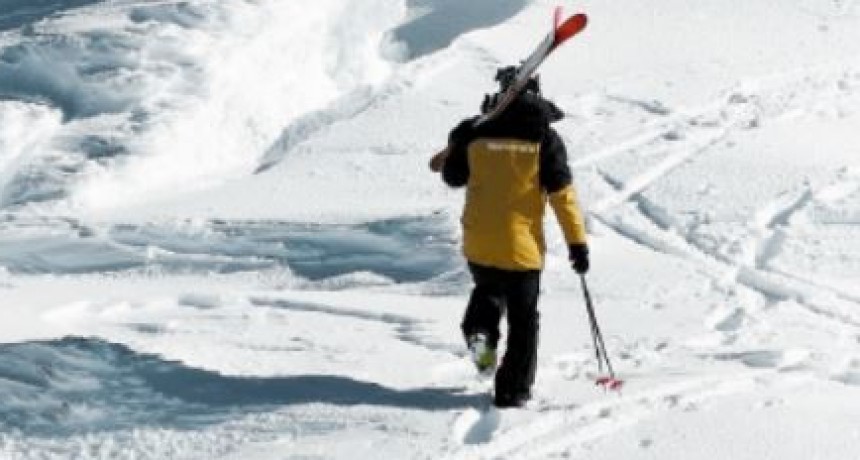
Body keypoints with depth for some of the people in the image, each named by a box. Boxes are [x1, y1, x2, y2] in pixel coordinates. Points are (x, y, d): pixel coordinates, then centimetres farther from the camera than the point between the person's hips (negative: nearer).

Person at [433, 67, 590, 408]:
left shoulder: (476, 133, -4)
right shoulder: (545, 139, -8)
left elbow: (453, 176, 8)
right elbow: (562, 194, -8)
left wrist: (455, 147, 27)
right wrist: (577, 242, -3)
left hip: (478, 242, 2)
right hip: (522, 245, -2)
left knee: (489, 290, 30)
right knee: (523, 321, 11)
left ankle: (480, 327, 1)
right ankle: (513, 390, 10)